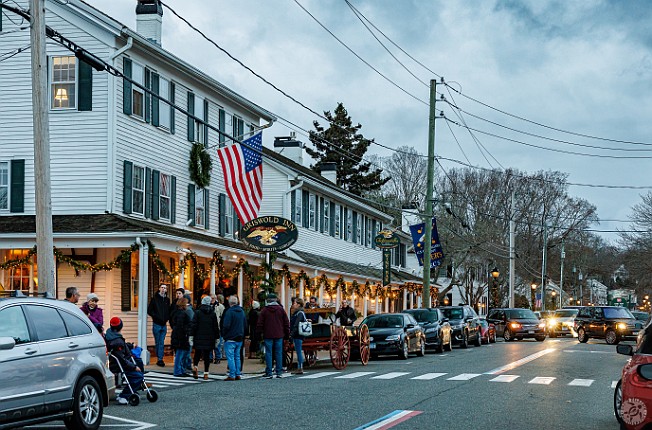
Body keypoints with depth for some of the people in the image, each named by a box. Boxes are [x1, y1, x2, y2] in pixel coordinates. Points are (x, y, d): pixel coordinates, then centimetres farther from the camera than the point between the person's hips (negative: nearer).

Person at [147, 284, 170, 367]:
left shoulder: (167, 300, 10)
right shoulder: (154, 298, 0)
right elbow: (149, 311, -2)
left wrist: (167, 318, -1)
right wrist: (156, 317, -12)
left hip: (164, 325, 3)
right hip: (156, 324, -3)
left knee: (162, 343, 1)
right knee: (158, 343, 3)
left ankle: (160, 359, 1)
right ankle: (159, 358, 10)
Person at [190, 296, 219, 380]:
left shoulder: (197, 312, -2)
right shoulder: (213, 313, 2)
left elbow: (193, 325, -6)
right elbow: (215, 327, 4)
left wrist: (191, 335, -4)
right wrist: (217, 338, 10)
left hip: (199, 338, -1)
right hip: (209, 338, 1)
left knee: (197, 353, 12)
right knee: (207, 355, 4)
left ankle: (195, 367, -10)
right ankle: (206, 373, 2)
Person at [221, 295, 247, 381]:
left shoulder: (229, 312, -15)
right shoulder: (242, 311, 9)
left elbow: (226, 326, -19)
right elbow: (245, 325, 16)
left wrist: (223, 335, -4)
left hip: (230, 339, -7)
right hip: (240, 339, 7)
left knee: (230, 357, -4)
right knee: (237, 356, 15)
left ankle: (232, 375, -7)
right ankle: (238, 374, 15)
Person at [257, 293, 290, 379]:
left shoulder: (264, 310, -3)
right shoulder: (281, 309, 3)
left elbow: (260, 324, -2)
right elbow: (286, 323, 7)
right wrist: (287, 334, 15)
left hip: (268, 335, -2)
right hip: (279, 335, 2)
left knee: (268, 353, 1)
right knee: (278, 353, 6)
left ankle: (269, 373, -2)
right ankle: (279, 372, 6)